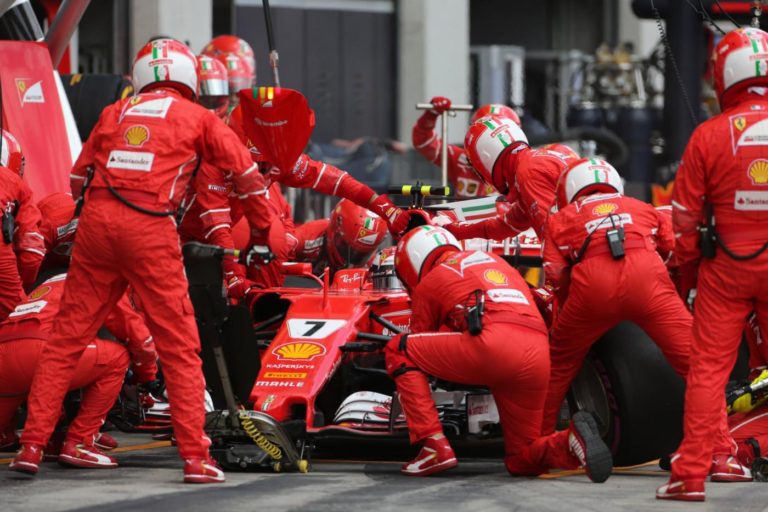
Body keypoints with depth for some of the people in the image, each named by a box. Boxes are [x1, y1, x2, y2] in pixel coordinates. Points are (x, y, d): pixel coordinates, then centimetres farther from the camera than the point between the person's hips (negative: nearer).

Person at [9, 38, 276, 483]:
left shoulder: (115, 113, 19)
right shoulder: (198, 118, 12)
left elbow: (79, 178, 21)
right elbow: (248, 178, 17)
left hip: (96, 218, 3)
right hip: (150, 228, -3)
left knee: (67, 338, 9)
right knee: (180, 346, 4)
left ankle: (32, 445, 9)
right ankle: (196, 458, 2)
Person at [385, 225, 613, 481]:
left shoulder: (428, 282, 19)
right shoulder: (491, 258, 36)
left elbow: (419, 347, 28)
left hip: (494, 344, -6)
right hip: (538, 357, 6)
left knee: (398, 349, 12)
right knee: (521, 462, 19)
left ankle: (435, 447, 1)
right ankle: (574, 441, -13)